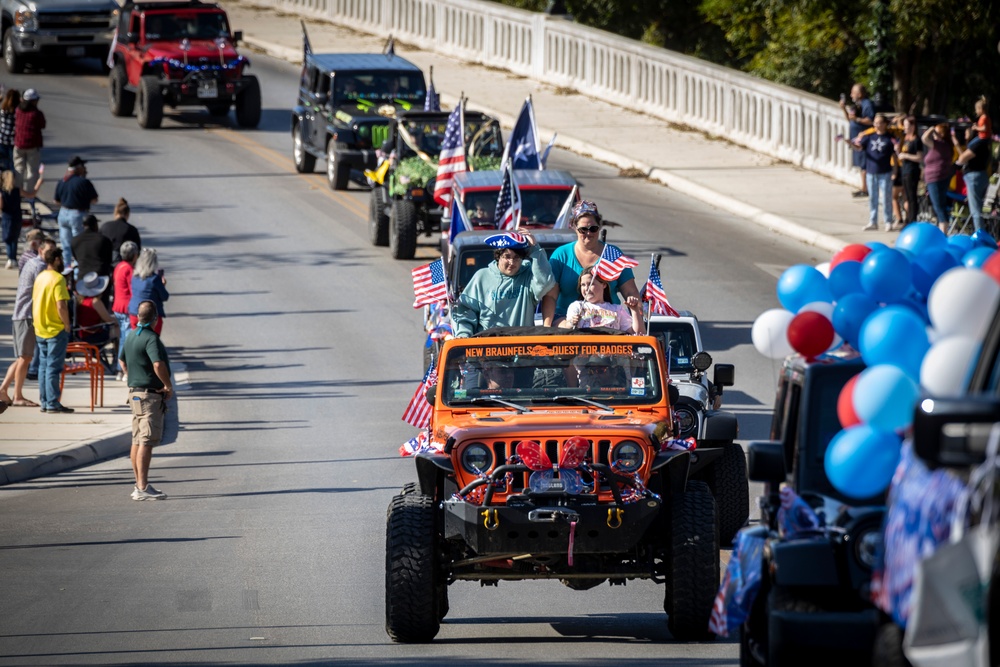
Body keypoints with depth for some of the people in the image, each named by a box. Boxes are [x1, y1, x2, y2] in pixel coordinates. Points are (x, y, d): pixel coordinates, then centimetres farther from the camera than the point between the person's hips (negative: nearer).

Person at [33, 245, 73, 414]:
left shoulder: (40, 277, 10)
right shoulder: (58, 279, -15)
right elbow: (61, 306, -21)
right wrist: (67, 325, -11)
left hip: (40, 329, 8)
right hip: (56, 330, -8)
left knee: (43, 366, 11)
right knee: (53, 367, -5)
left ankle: (44, 402, 13)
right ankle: (52, 403, -5)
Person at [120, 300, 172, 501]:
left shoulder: (132, 337, 11)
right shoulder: (150, 338, -17)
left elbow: (123, 362, 25)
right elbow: (158, 365, -30)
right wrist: (168, 385, -16)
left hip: (135, 392, 9)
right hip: (150, 395, -9)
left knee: (138, 440, 13)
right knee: (147, 441, -9)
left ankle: (140, 485, 19)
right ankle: (143, 488, -12)